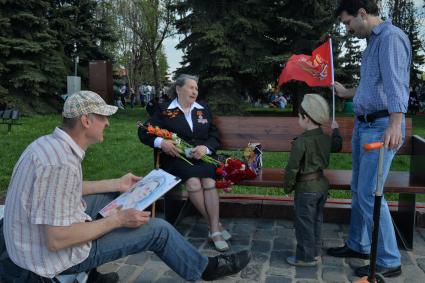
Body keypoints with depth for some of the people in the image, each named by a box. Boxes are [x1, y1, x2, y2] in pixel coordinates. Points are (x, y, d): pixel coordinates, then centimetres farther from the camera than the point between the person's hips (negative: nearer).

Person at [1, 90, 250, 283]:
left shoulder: (50, 143, -2)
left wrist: (116, 184, 12)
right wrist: (118, 220, -21)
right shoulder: (62, 163, -31)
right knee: (158, 229, -4)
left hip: (34, 238, 9)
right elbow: (56, 240, -30)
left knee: (114, 196, 20)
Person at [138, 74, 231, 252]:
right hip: (176, 157, -2)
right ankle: (215, 225, -17)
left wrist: (205, 148, -10)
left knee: (209, 181, -29)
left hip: (202, 156, 2)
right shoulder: (164, 110, 8)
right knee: (193, 182, -31)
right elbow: (144, 132, 4)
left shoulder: (204, 109, 17)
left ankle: (214, 231, -23)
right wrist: (161, 142, -16)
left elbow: (214, 136, 13)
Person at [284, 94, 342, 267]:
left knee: (304, 223, 4)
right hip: (322, 184, 8)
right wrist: (335, 130, 42)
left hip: (306, 189, -8)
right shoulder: (326, 138, 1)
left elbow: (292, 168, -19)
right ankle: (315, 252, 30)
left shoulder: (301, 142, -22)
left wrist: (287, 186, -4)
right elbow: (337, 146, 25)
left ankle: (306, 257, 13)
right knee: (316, 220, 19)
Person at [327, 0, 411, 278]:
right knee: (359, 190, 16)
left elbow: (396, 83, -26)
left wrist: (395, 123, -37)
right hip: (363, 125, 10)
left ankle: (389, 261, 5)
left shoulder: (391, 37, -12)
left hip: (381, 127, -10)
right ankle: (358, 245, 31)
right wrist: (347, 93, 38)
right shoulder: (372, 41, 17)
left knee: (370, 194, -8)